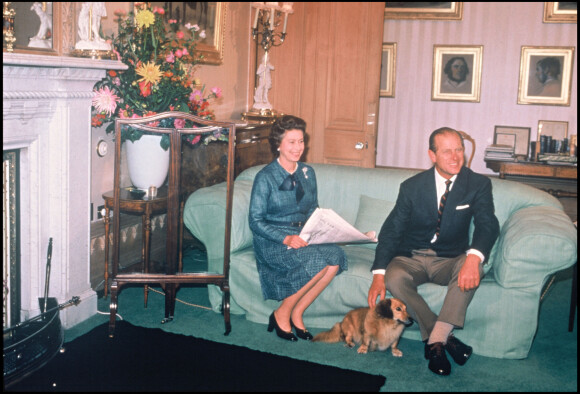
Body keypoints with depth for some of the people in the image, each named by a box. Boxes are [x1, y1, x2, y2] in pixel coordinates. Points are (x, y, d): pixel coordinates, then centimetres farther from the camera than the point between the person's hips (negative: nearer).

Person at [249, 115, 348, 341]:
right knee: (318, 261, -31)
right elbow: (256, 221, -9)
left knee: (335, 256, -25)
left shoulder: (307, 173, 12)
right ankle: (282, 314, -10)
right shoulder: (265, 177, -6)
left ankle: (296, 313, -11)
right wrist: (286, 238, -23)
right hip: (272, 242, -6)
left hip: (303, 238, 6)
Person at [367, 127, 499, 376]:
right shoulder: (412, 187, -4)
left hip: (449, 261, 0)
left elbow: (488, 224, -18)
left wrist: (473, 258, -41)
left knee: (473, 268, -34)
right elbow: (391, 230, -5)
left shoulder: (478, 184, -5)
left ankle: (435, 340, -30)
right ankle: (445, 338, -20)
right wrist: (378, 274, -19)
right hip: (411, 258, 0)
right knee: (393, 278, -32)